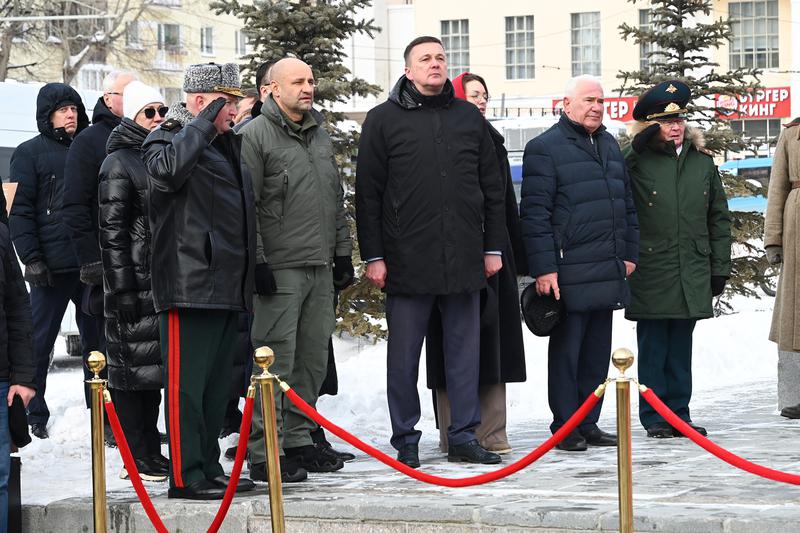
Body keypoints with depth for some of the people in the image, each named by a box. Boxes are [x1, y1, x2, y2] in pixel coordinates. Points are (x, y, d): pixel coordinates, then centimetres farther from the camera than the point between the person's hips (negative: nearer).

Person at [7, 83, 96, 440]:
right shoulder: (30, 153, 1)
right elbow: (19, 210, -4)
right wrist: (31, 258, -13)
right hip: (53, 264, -4)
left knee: (97, 338, 9)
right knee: (39, 341, -1)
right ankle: (33, 416, 5)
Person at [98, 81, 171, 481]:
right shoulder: (119, 165, -7)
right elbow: (111, 234, -13)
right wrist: (122, 290, -18)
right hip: (135, 285, -8)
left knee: (152, 371, 12)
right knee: (134, 370, -5)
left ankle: (151, 452, 17)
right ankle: (138, 459, -1)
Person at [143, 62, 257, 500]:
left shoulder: (228, 142, 22)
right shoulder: (169, 137, -5)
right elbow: (168, 168, -31)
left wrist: (248, 277, 25)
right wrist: (203, 121, -20)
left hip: (227, 284, 9)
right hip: (189, 284, -9)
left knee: (217, 383, 13)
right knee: (186, 382, -8)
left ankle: (209, 469, 20)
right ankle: (185, 477, -7)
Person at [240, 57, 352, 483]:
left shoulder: (320, 136, 18)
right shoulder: (255, 135, -6)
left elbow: (336, 199, 25)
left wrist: (342, 250, 20)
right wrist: (257, 262, -15)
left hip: (320, 270, 8)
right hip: (280, 268, -8)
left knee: (313, 359, 10)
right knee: (275, 361, -9)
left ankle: (298, 440, 20)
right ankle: (264, 453, -7)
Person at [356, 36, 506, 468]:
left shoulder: (469, 118, 11)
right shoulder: (383, 120, 2)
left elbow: (492, 188, 14)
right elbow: (367, 194, 0)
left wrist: (493, 247, 9)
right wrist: (373, 256, -5)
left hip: (463, 261, 3)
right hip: (407, 261, -3)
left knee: (464, 351, 6)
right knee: (404, 355, 3)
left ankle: (464, 436, 14)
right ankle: (406, 440, 11)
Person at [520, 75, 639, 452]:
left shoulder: (610, 146, 18)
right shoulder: (544, 149, -6)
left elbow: (627, 205, 24)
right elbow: (534, 214, -11)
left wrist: (629, 253, 17)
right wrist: (543, 268, -16)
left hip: (609, 273, 7)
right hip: (569, 275, -7)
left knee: (598, 353, 10)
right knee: (566, 352, -2)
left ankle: (589, 424, 17)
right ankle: (566, 429, 3)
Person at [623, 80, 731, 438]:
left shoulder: (702, 162, 9)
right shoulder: (636, 161, -3)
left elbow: (719, 218, 14)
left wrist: (719, 268, 10)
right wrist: (636, 149, -19)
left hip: (692, 276, 3)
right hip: (651, 275, -3)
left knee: (681, 349, 10)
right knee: (653, 349, 2)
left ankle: (679, 413, 18)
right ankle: (654, 417, 10)